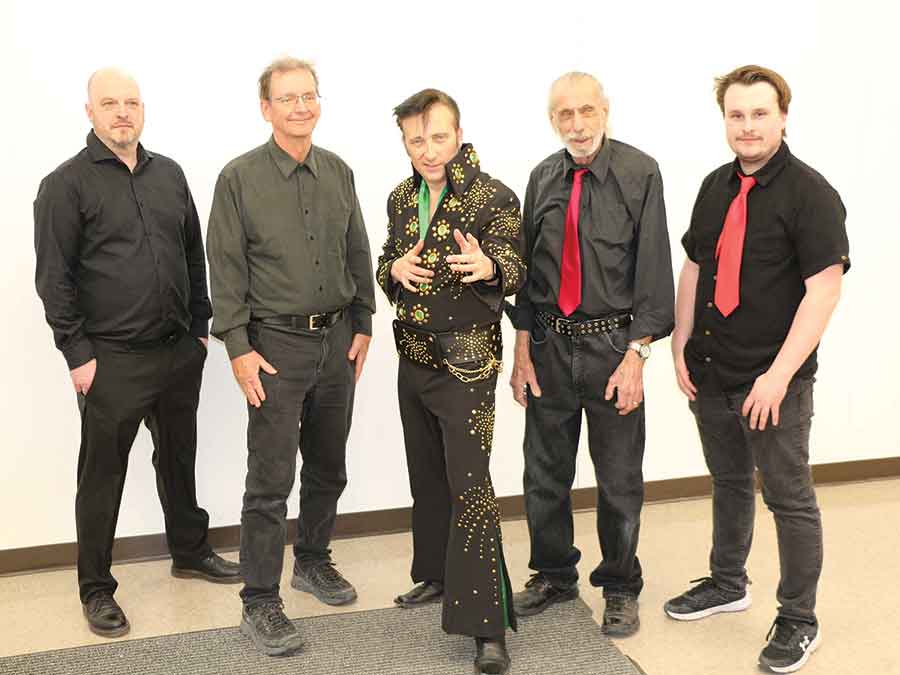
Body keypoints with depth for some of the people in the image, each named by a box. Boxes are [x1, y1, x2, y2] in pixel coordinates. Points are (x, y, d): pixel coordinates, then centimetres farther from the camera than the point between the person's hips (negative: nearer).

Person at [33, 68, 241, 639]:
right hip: (112, 359, -5)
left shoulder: (169, 174, 9)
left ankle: (191, 552, 36)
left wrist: (199, 327, 11)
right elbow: (54, 277, -8)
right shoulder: (66, 184, -6)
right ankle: (96, 588, 19)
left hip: (180, 352, 5)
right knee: (102, 474, 5)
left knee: (179, 458, 18)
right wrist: (78, 353, -11)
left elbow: (194, 254, 14)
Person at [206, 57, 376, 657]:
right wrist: (238, 347, -11)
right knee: (270, 479, -3)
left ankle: (313, 562, 36)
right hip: (276, 343, -5)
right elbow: (226, 269, -7)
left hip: (337, 338, 5)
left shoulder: (339, 173, 8)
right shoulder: (239, 178, -6)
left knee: (327, 468, 16)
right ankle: (260, 604, 8)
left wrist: (363, 326, 8)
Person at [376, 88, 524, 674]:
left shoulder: (495, 197, -10)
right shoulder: (401, 198, 9)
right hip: (414, 357, 7)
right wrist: (395, 269, -8)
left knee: (471, 487, -9)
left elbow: (516, 274, -11)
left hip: (466, 362, -6)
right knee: (427, 474, 17)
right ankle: (438, 575, 36)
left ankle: (487, 626, -5)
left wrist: (488, 267, -34)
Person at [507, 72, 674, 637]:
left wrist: (636, 355, -15)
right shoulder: (543, 178, 5)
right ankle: (554, 575, 33)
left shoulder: (640, 173, -8)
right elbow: (527, 267, 8)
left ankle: (621, 586, 28)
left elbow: (653, 268, -11)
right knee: (545, 472, 13)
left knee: (620, 478, 8)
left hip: (614, 343, -4)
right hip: (550, 343, 4)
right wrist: (522, 349, 4)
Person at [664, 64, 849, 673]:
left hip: (773, 381, -6)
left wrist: (778, 376, -22)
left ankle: (799, 621, 21)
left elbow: (824, 289, -18)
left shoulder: (810, 192, -13)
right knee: (729, 483, 21)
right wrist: (681, 346, 7)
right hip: (711, 373, 6)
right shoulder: (717, 186, 8)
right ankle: (727, 584, 39)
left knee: (790, 499, 6)